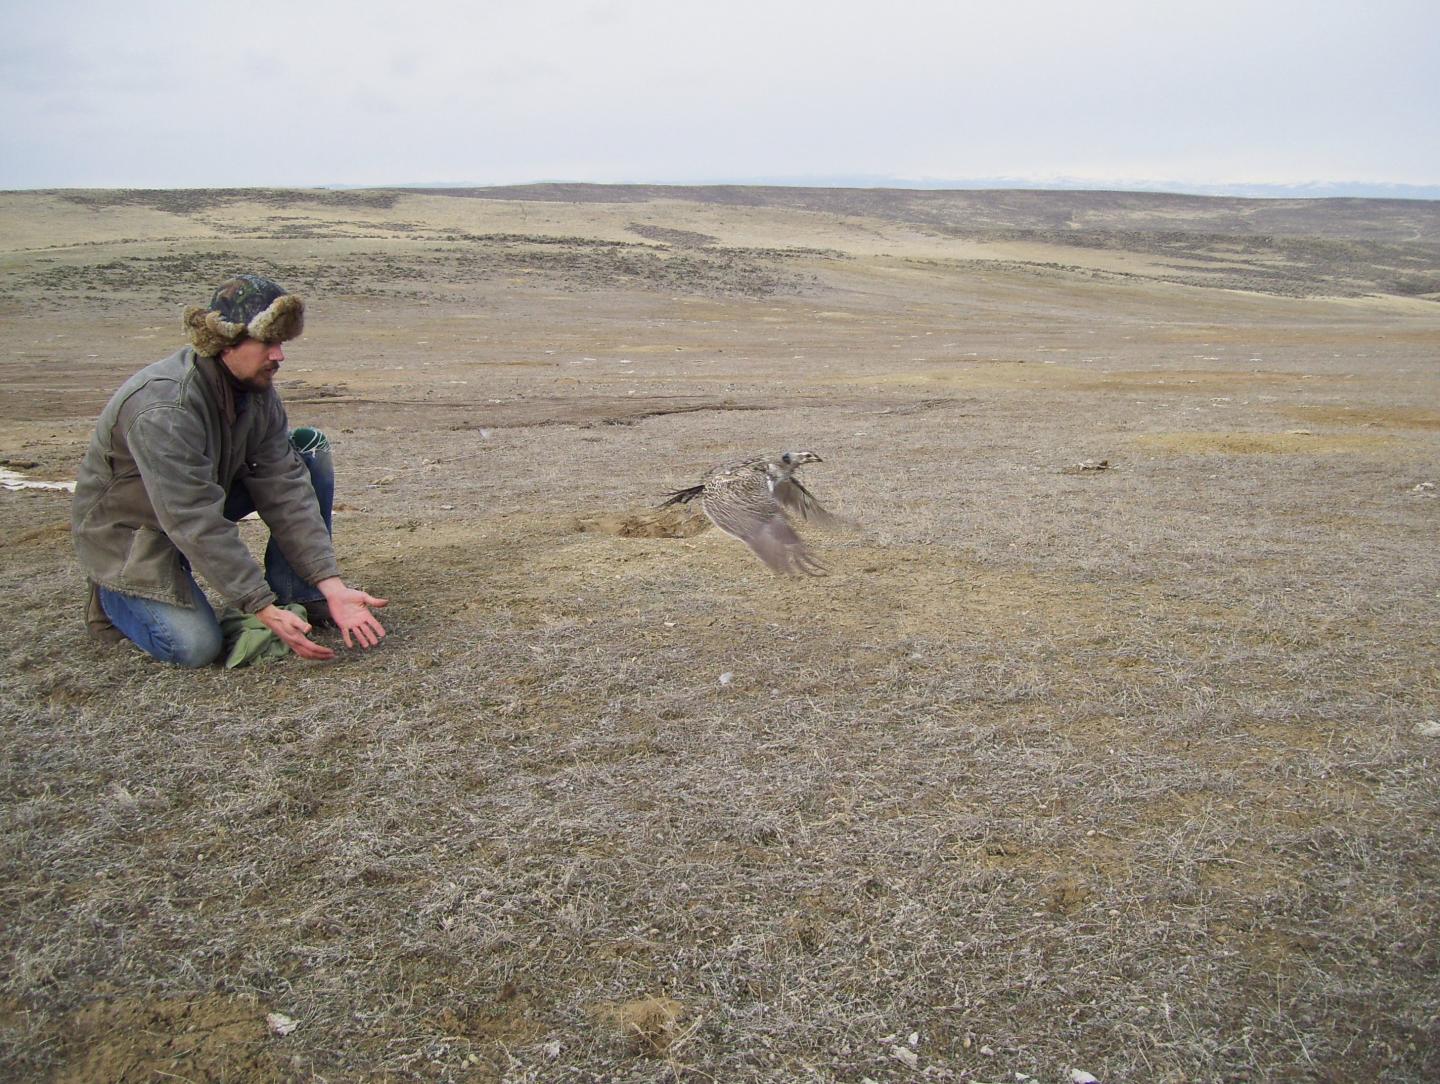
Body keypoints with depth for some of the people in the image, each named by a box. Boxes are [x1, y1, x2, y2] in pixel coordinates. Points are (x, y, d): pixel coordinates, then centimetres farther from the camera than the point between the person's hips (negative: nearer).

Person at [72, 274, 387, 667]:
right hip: (131, 529, -7)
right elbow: (198, 526, -35)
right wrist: (265, 611, -36)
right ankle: (115, 593, 10)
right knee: (197, 646, -23)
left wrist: (332, 585, -22)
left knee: (310, 448, -8)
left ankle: (299, 596, -3)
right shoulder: (163, 409, -35)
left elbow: (284, 488, -15)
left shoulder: (257, 388, -12)